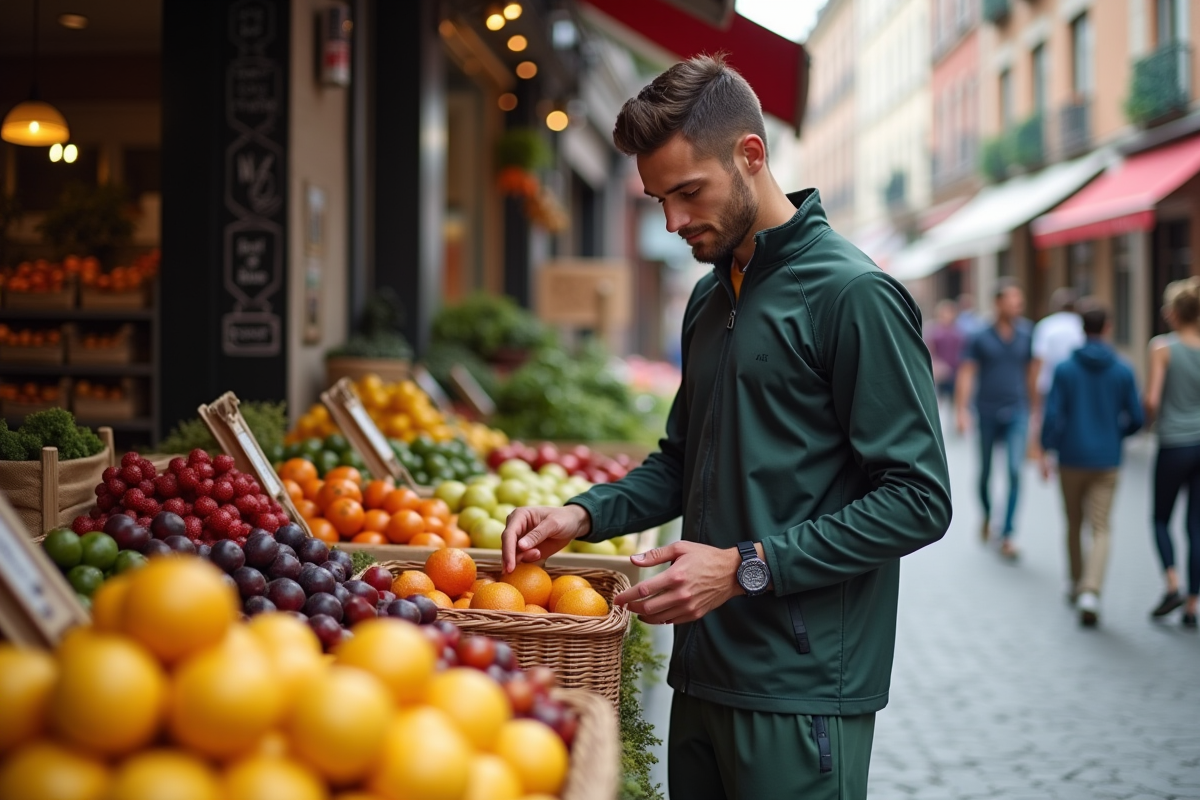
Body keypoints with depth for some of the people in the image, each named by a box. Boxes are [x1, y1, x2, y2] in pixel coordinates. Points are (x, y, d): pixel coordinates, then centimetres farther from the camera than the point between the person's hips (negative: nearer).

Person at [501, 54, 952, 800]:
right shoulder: (709, 298, 14)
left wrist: (747, 567, -20)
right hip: (705, 674, 8)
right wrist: (585, 514, 5)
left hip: (801, 691, -7)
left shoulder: (854, 294, -13)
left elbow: (918, 500, -17)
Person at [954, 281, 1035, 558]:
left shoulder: (1026, 335, 3)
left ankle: (1007, 535, -10)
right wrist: (960, 411, -11)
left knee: (1015, 471, -13)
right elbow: (966, 374, -4)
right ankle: (987, 515, 41)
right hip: (988, 413, 0)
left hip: (1017, 413, 0)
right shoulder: (981, 338, -2)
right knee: (985, 471, 12)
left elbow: (1032, 372, 9)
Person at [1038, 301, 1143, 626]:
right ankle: (1090, 591, -19)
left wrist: (1045, 451, -1)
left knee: (1074, 525, 17)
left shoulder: (1064, 369, -6)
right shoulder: (1124, 371, -3)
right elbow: (1136, 419, 0)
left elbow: (1052, 415, -10)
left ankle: (1077, 585, 31)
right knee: (1101, 529, -2)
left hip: (1071, 457, 0)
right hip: (1107, 461, 0)